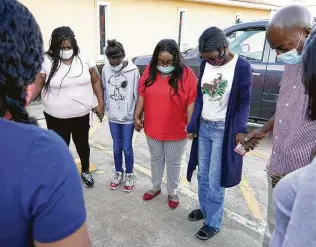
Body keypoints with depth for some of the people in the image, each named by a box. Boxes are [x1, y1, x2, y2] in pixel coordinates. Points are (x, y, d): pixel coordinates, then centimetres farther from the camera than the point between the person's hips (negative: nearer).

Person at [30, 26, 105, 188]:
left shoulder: (84, 60, -5)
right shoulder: (46, 61, -11)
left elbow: (96, 81, 4)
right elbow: (36, 85, -13)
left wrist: (101, 103, 1)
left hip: (82, 115, 2)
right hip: (56, 117, -2)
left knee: (82, 143, 20)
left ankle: (85, 171, 44)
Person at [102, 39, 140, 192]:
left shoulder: (133, 71, -15)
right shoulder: (106, 69, -6)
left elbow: (137, 94, -9)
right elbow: (104, 91, 6)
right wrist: (106, 108, 10)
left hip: (128, 116, -3)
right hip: (113, 116, 3)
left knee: (127, 147, 8)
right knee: (116, 147, 16)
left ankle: (129, 175, 28)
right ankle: (119, 173, 35)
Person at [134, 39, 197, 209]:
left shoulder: (186, 74, -13)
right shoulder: (149, 71, -2)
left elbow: (191, 102, -12)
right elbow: (142, 95, 4)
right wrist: (137, 117, 4)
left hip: (176, 131, -3)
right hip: (153, 128, 3)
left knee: (173, 163, 14)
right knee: (156, 159, 21)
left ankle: (172, 192, 35)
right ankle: (156, 187, 42)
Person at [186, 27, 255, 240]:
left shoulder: (242, 67, -13)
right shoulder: (205, 63, 2)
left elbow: (244, 103, -8)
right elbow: (200, 96, 7)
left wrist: (240, 130, -19)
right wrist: (193, 125, 5)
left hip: (223, 130, -5)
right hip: (203, 127, 5)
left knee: (215, 180, 2)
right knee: (203, 175, 16)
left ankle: (213, 223, 19)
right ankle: (205, 208, 36)